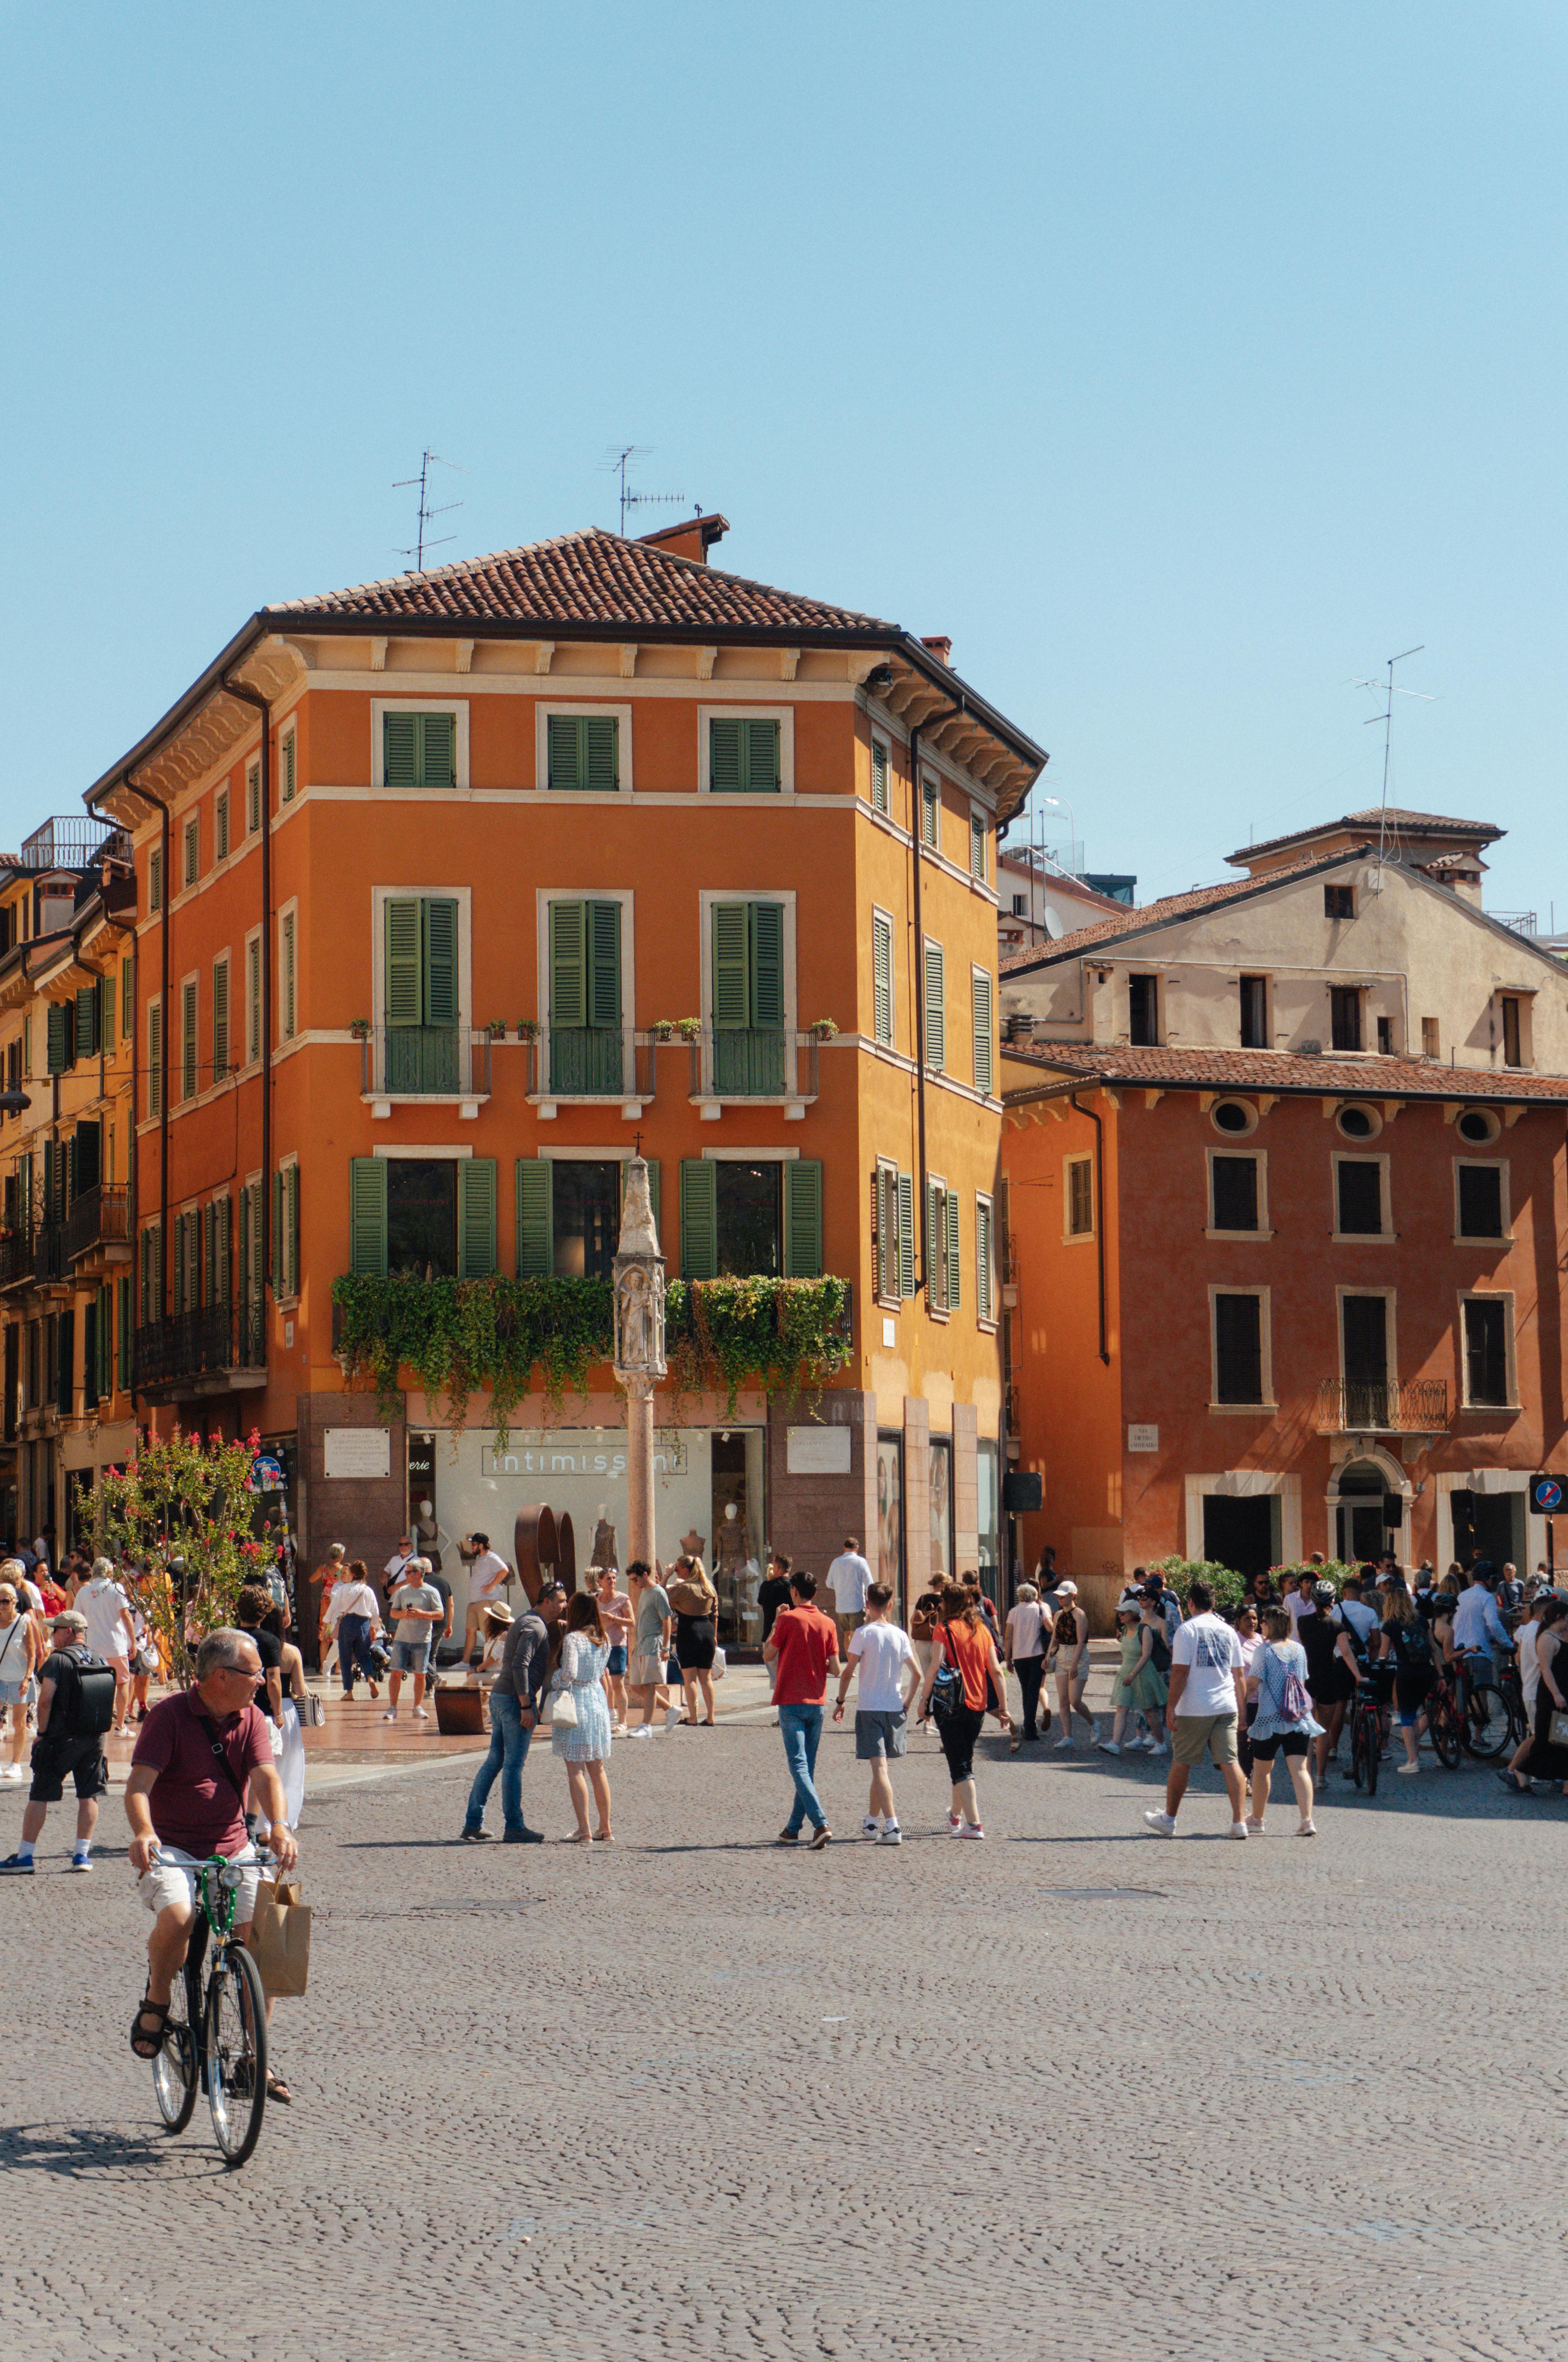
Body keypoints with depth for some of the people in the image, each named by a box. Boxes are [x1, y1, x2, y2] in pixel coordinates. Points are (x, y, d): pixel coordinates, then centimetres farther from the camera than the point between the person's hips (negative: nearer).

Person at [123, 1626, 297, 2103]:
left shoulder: (251, 1718, 6)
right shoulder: (169, 1715, -8)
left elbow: (265, 1776, -8)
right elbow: (139, 1783, -17)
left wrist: (279, 1827, -29)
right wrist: (144, 1832, -38)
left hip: (233, 1850, 5)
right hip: (171, 1850, -4)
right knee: (177, 1917, -34)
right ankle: (157, 2001, -3)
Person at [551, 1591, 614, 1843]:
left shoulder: (572, 1639, -15)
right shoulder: (604, 1640, 6)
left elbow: (569, 1673, -25)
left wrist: (560, 1687, -8)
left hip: (576, 1700, -7)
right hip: (598, 1700, 7)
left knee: (575, 1769, -2)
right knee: (597, 1768, 14)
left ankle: (584, 1831, -6)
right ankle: (605, 1829, 17)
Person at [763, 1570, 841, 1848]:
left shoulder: (788, 1619, -8)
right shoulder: (828, 1624, 4)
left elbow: (767, 1656, 1)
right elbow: (835, 1668, 2)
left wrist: (775, 1623, 12)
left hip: (791, 1702, -5)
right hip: (817, 1703, 5)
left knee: (799, 1766, -9)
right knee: (808, 1767, 13)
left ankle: (821, 1824, -23)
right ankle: (793, 1829, 20)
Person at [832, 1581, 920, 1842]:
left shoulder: (863, 1633, -7)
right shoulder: (900, 1635, 4)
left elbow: (848, 1671, -8)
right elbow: (916, 1674, 3)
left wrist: (841, 1702, 3)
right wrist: (906, 1702, 13)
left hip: (869, 1707, -4)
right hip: (895, 1708, 4)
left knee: (879, 1768, -10)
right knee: (881, 1766, 20)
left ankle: (892, 1826, -21)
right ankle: (872, 1820, 34)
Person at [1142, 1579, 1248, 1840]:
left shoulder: (1187, 1629, -6)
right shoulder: (1228, 1631, 10)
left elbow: (1180, 1672, -11)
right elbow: (1238, 1674, 13)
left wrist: (1171, 1707, -8)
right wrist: (1241, 1709, 20)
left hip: (1194, 1710, -4)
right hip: (1227, 1708, 4)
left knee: (1181, 1762, 8)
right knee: (1230, 1762, 1)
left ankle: (1168, 1820, 20)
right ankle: (1239, 1821, -8)